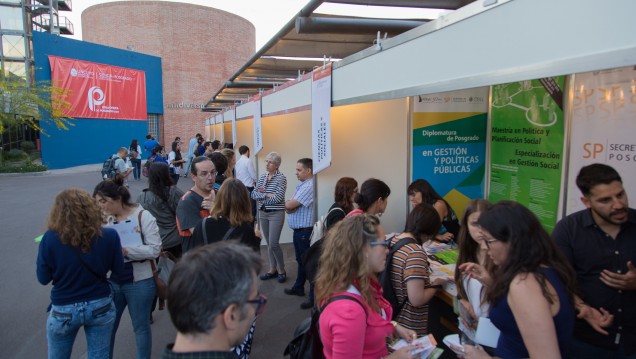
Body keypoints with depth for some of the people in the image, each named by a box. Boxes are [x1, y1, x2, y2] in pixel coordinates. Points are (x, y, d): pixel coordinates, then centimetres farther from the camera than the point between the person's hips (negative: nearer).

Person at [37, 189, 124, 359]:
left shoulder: (50, 238, -17)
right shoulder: (109, 236, -15)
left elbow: (43, 278, -7)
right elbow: (118, 270, -3)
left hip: (63, 311, 0)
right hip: (100, 306, 0)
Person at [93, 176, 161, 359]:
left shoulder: (142, 216, -11)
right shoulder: (106, 219, 1)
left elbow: (155, 249, -16)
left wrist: (125, 251, -23)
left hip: (139, 282, -4)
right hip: (111, 282, 4)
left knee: (141, 327, 12)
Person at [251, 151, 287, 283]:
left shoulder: (281, 178, -10)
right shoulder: (262, 177, 9)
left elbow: (278, 198, -20)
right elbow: (253, 194, 1)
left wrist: (261, 198, -8)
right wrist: (266, 195, -15)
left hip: (276, 214, -6)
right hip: (263, 214, 6)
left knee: (273, 244, -7)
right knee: (269, 243, 12)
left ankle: (281, 270, 12)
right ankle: (273, 269, 25)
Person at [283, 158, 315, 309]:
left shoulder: (310, 186, -20)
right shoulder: (301, 185, 14)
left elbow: (289, 205, -21)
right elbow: (288, 207, 10)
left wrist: (288, 204, 0)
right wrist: (290, 206, -11)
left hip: (305, 231, -10)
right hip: (298, 230, 10)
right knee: (300, 260, 21)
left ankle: (314, 296, 7)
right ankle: (298, 287, 36)